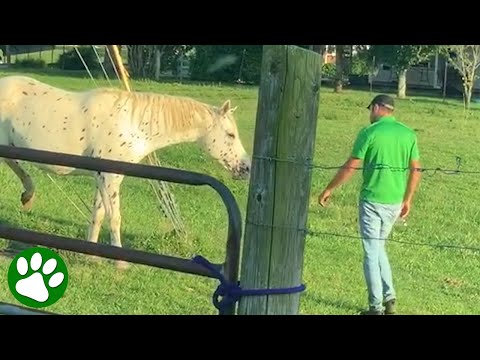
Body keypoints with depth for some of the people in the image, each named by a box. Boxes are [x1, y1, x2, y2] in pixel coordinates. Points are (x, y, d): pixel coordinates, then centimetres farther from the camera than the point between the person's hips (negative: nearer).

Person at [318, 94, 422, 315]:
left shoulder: (369, 133, -10)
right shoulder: (408, 134, 6)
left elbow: (350, 167, -9)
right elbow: (415, 170, 7)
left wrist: (329, 189, 2)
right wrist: (408, 200, 17)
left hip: (372, 200, -5)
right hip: (396, 201, 6)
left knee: (371, 252, 3)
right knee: (379, 248, 20)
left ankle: (376, 307, 6)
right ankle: (389, 299, 14)